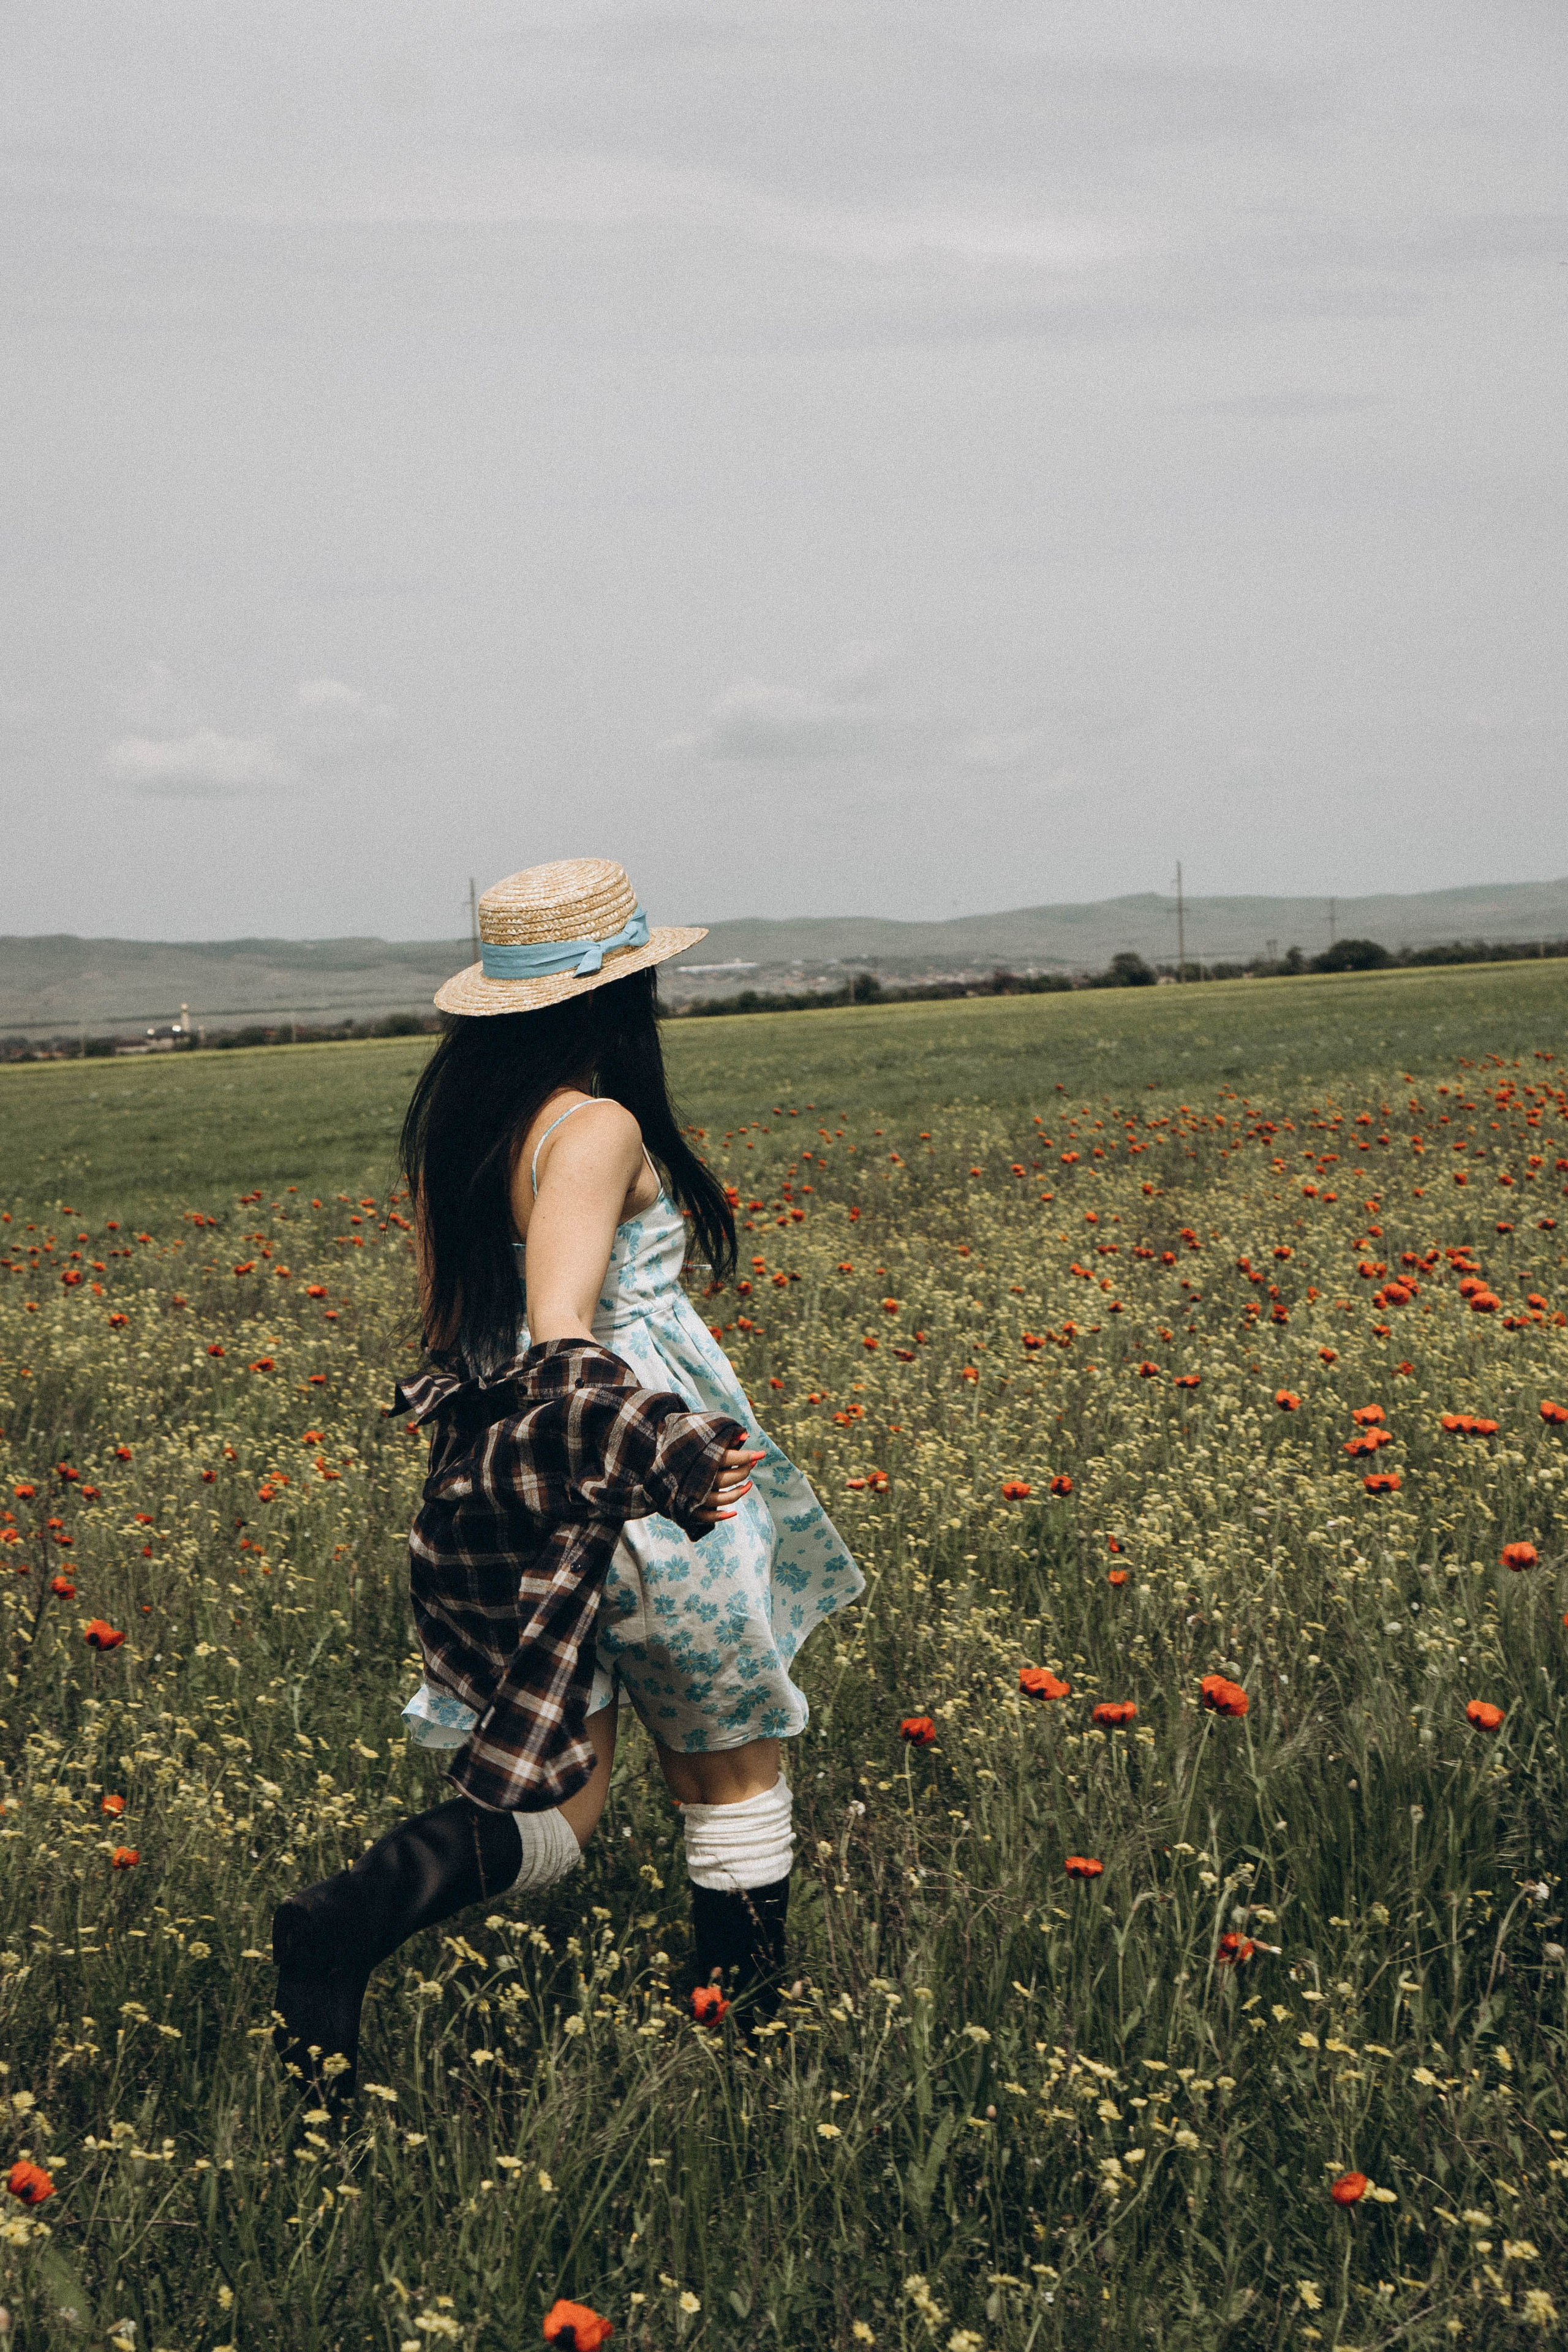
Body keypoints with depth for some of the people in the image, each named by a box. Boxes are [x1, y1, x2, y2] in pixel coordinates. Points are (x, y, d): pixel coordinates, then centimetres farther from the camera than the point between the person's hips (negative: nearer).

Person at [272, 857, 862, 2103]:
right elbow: (562, 1335, -27)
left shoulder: (455, 1126, 8)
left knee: (553, 1803, 11)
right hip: (622, 1491, -7)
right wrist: (679, 1453, -34)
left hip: (498, 1490, 7)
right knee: (731, 1767, 15)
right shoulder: (597, 1128, -17)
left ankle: (354, 1912, -10)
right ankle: (748, 2016, 26)